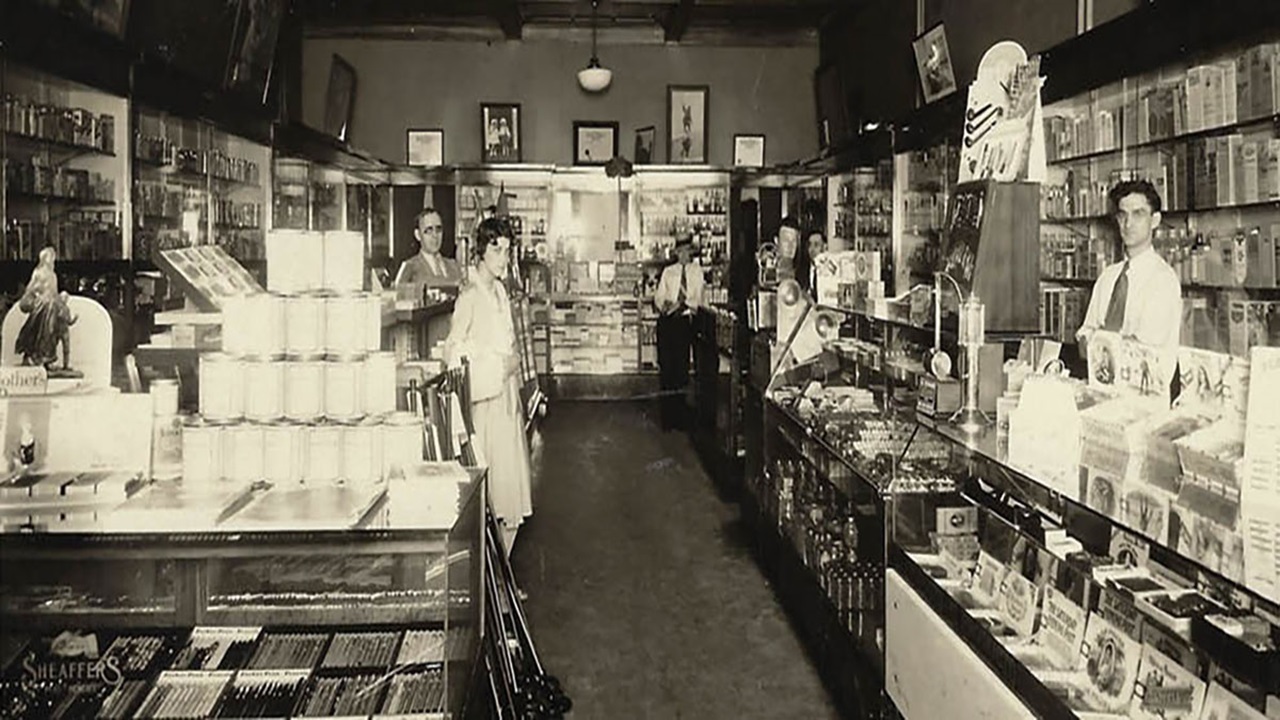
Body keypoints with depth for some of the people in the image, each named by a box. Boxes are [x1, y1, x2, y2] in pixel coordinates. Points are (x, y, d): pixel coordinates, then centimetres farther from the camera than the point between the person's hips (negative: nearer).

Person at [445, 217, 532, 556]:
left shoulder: (499, 290, 12)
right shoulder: (470, 296, -13)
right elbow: (453, 351, -17)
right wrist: (497, 366, -16)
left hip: (506, 391, 8)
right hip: (484, 395, -8)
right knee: (489, 466, -4)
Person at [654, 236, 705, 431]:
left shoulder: (697, 271, 7)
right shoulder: (668, 271, 10)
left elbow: (698, 298, 1)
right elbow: (658, 296, 9)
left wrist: (682, 304, -16)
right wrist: (664, 305, -12)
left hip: (685, 320, 0)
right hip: (667, 320, 1)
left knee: (682, 366, -1)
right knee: (666, 365, -3)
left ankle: (679, 417, 8)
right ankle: (667, 417, 4)